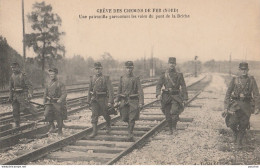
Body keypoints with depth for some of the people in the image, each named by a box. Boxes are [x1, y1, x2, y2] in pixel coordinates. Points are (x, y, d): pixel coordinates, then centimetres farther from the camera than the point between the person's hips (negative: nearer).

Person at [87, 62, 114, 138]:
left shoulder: (106, 78, -7)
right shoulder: (92, 78, 7)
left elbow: (110, 91, -11)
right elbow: (90, 90, 16)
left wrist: (110, 101, -19)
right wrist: (88, 100, 16)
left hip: (103, 99, -3)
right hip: (94, 100, 3)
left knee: (105, 114, 11)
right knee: (94, 115, -4)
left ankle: (108, 126, 38)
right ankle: (94, 131, -1)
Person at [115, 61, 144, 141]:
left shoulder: (136, 79, -2)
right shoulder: (122, 78, 7)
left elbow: (140, 91, -6)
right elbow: (119, 90, 12)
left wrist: (141, 102, -14)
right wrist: (117, 101, 8)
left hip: (133, 101, -3)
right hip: (124, 101, 3)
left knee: (132, 119, -6)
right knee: (125, 118, 7)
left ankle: (130, 134, 1)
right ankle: (130, 125, 38)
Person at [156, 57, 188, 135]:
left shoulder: (179, 75, 4)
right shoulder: (163, 75, 7)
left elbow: (183, 87, 4)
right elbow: (158, 85, 3)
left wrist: (185, 98, -2)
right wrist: (158, 94, -15)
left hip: (176, 97, -2)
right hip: (166, 97, 2)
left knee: (174, 111, -22)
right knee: (168, 114, 2)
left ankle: (174, 126, -1)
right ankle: (170, 130, 19)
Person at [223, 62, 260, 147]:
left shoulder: (251, 80, -1)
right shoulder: (234, 80, -1)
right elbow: (228, 93, 2)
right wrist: (226, 107, -3)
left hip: (246, 105, 1)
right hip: (235, 104, -1)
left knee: (243, 125, 5)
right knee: (232, 122, -15)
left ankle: (239, 141, 28)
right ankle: (235, 132, 19)